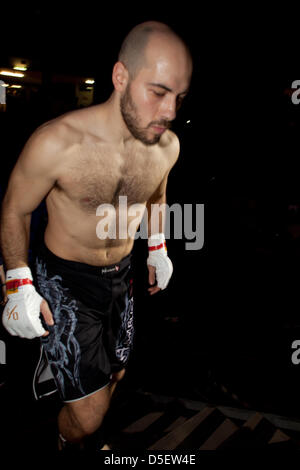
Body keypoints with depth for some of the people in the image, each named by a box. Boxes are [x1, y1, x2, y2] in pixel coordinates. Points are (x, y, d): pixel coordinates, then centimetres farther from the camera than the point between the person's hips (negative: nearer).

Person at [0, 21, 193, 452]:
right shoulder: (56, 143, -28)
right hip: (64, 280, -5)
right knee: (88, 414, -5)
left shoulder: (168, 146, -11)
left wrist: (157, 246, 15)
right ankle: (68, 444, 32)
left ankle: (88, 438, 54)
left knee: (114, 375, 22)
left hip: (121, 276, 6)